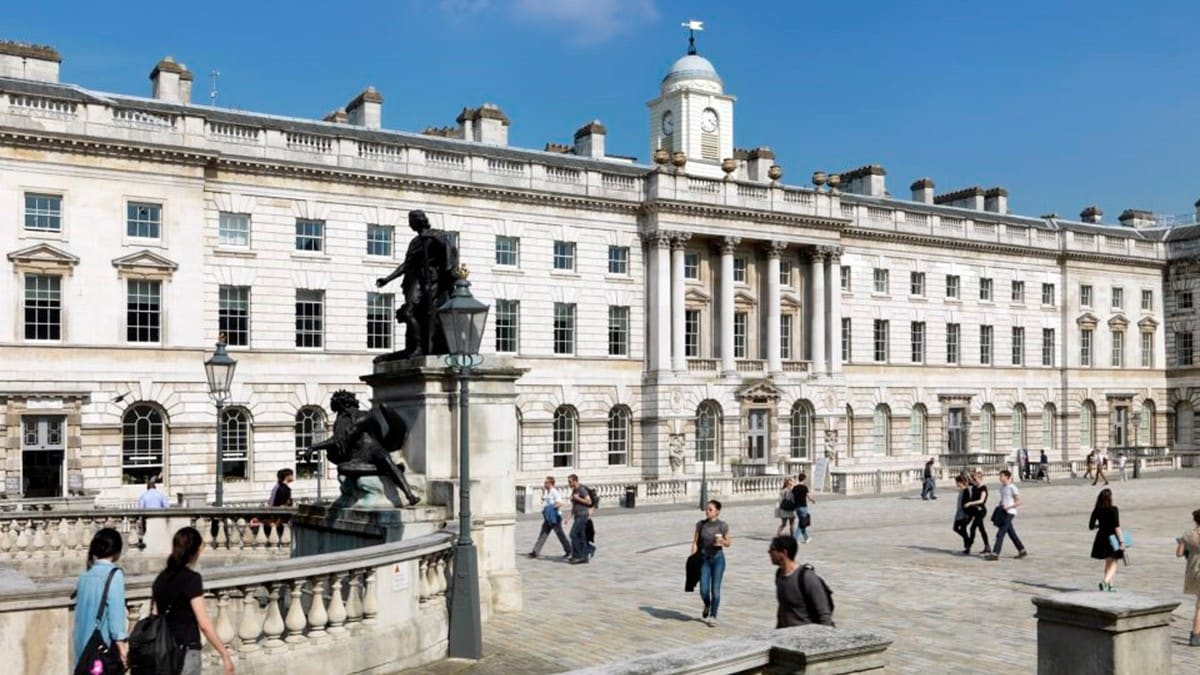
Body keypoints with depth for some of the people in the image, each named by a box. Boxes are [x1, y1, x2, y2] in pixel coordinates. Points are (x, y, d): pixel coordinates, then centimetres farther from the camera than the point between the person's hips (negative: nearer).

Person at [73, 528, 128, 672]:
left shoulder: (85, 576, 10)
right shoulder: (114, 574, -9)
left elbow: (80, 613, 14)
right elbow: (116, 610, -15)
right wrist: (122, 643, -14)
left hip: (85, 644, 7)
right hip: (105, 645, -7)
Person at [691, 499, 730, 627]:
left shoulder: (722, 525, -5)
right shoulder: (701, 524, -1)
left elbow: (728, 543, 5)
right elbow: (695, 542, 2)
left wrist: (722, 541, -17)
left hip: (718, 558, -1)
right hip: (704, 559, 1)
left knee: (715, 589, -2)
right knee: (704, 590, -3)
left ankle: (713, 616, 13)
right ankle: (707, 606, 29)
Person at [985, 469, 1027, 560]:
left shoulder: (1012, 488, -12)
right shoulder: (1001, 487, 12)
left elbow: (1019, 502, -14)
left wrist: (1008, 507, -23)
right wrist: (1000, 506, 9)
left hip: (1009, 513, -9)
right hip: (1003, 513, 9)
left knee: (1000, 533, -12)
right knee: (1011, 533, 16)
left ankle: (995, 554, -14)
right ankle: (1022, 550, 28)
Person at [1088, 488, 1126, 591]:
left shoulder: (1097, 510, -2)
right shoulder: (1113, 509, -14)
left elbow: (1091, 526, 1)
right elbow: (1117, 527, -18)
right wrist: (1121, 541, -16)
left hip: (1101, 538, 4)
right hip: (1112, 538, -4)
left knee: (1108, 562, 20)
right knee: (1113, 563, 5)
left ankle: (1110, 585, 26)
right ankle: (1105, 581, -16)